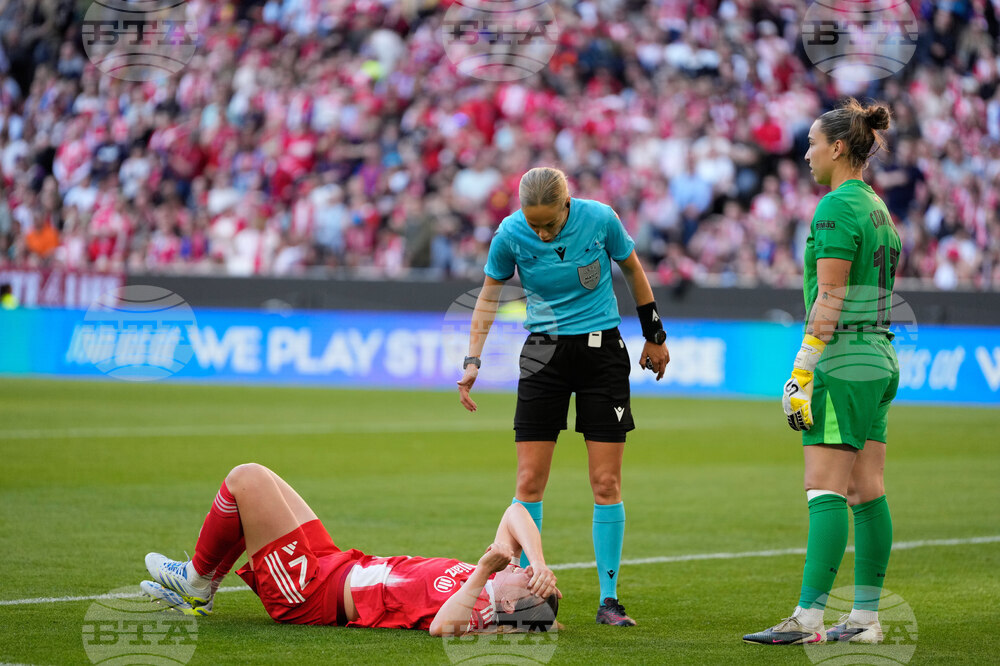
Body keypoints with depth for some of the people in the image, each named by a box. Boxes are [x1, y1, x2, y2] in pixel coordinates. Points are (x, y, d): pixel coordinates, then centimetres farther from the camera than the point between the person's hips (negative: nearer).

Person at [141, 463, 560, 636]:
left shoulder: (477, 610, -30)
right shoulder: (493, 580, -6)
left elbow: (441, 627, -54)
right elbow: (515, 515, 0)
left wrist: (481, 573, -46)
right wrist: (540, 562, -17)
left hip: (310, 592, -9)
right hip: (338, 564, 9)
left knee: (246, 478, -9)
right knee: (251, 481, 18)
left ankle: (197, 579, 14)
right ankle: (197, 594, 29)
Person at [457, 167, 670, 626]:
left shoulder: (600, 219, -14)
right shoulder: (510, 234, -12)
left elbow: (633, 270, 5)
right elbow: (489, 295, 4)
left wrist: (654, 337, 12)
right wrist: (472, 360, -4)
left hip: (602, 351, -1)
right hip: (544, 353, 1)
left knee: (606, 483, -3)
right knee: (529, 480, -5)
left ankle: (608, 598, 4)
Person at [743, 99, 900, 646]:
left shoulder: (836, 207, -12)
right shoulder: (876, 207, 16)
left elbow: (829, 299, -17)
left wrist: (802, 372, -16)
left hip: (843, 366, -9)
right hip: (879, 361, 9)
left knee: (825, 492, -11)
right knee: (866, 493, 7)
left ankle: (808, 617, -14)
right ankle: (865, 618, 8)